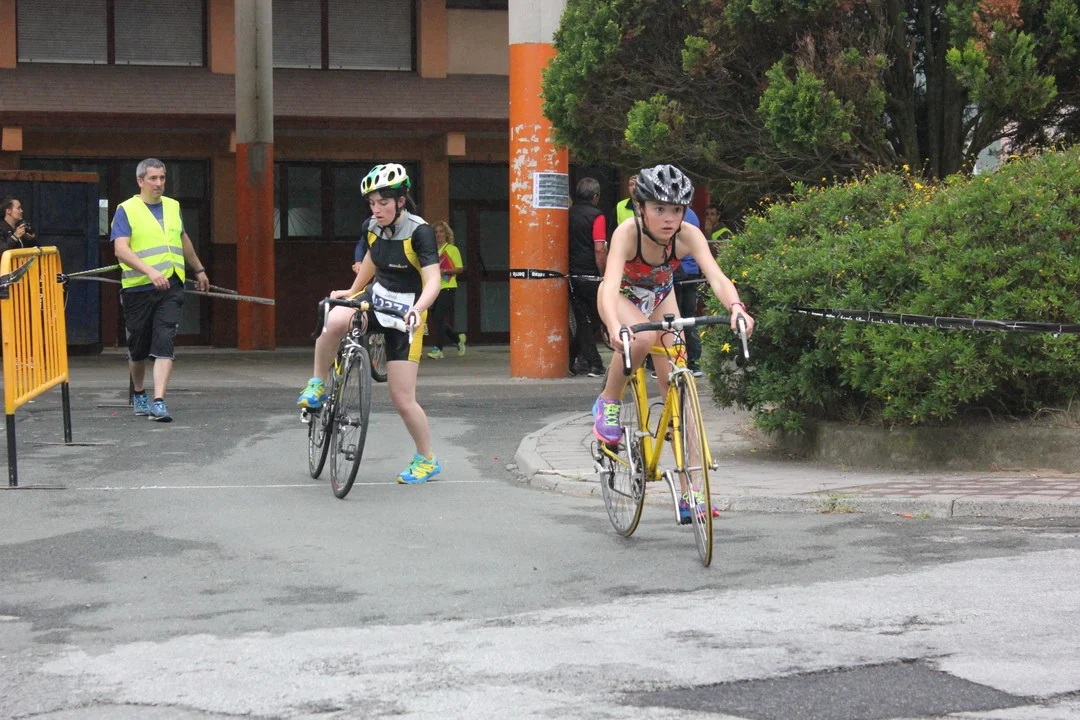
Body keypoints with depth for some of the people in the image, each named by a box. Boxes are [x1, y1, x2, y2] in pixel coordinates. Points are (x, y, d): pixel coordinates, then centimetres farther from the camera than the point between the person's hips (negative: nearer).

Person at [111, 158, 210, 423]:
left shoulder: (172, 207, 13)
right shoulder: (126, 210, -4)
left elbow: (184, 241, 30)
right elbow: (121, 249, -16)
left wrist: (199, 270, 37)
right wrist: (149, 271, -28)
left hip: (170, 286, 3)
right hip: (138, 289, -3)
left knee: (164, 345, -11)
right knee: (138, 348, 11)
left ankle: (158, 402, -16)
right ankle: (139, 394, 34)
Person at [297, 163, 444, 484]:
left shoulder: (419, 231, -19)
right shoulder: (372, 227, -1)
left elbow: (432, 280, -28)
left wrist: (417, 310, -45)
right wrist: (352, 291, 27)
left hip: (404, 313, -4)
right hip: (375, 299, 4)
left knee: (402, 397, -5)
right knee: (335, 320, -33)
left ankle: (427, 460, 16)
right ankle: (316, 386, -11)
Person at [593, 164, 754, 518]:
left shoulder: (688, 235, -28)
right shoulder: (628, 232, -36)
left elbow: (717, 277, -40)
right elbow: (610, 286, -48)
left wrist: (736, 308, -61)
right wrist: (615, 329, -67)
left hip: (660, 298, 3)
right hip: (622, 297, -3)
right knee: (642, 337, -38)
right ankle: (608, 402, -10)